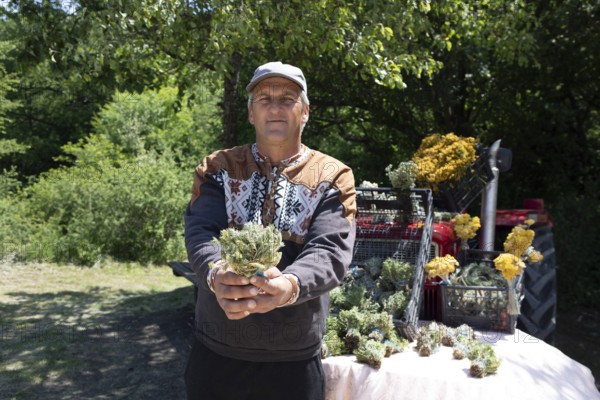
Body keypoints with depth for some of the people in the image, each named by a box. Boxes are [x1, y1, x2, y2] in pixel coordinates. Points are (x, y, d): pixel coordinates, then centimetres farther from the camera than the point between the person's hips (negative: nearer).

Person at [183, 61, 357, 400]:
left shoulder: (333, 178, -3)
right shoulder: (218, 168, 3)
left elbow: (331, 252, -16)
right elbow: (200, 233, -11)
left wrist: (289, 285, -37)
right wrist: (217, 276, -33)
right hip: (215, 352, 2)